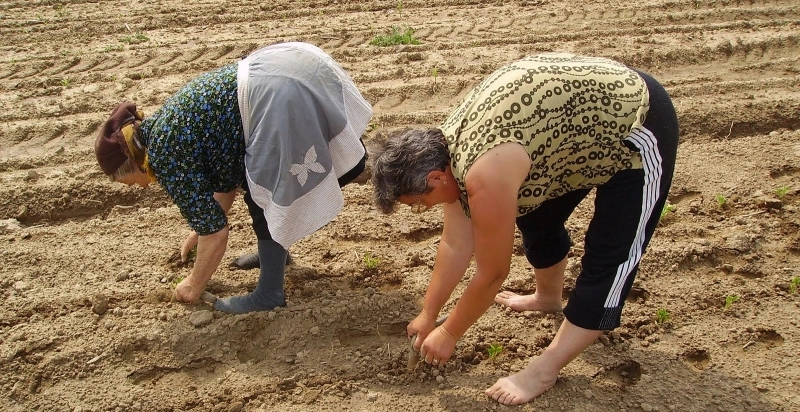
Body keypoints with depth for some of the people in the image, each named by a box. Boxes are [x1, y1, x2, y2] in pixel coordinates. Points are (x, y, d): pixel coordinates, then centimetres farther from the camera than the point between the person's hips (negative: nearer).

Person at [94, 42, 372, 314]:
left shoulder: (165, 156, -2)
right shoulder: (165, 124, 24)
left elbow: (216, 231, 3)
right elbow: (228, 175, 35)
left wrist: (195, 286, 19)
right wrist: (201, 231, 43)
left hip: (285, 101, -10)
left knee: (264, 197, 6)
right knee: (254, 181, 24)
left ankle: (269, 294, 16)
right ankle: (274, 250, 38)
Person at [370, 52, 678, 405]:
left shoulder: (486, 175, -34)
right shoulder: (445, 148, -7)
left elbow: (492, 274, -20)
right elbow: (456, 244, 3)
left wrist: (448, 333, -4)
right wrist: (428, 316, 10)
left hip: (637, 124, -9)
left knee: (608, 257, -8)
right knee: (536, 216, 20)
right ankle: (549, 298, 44)